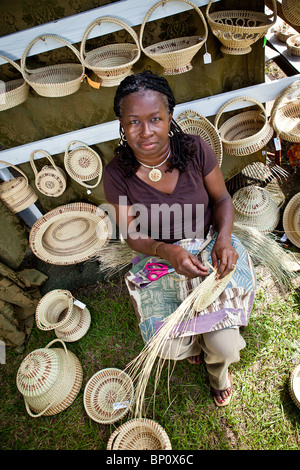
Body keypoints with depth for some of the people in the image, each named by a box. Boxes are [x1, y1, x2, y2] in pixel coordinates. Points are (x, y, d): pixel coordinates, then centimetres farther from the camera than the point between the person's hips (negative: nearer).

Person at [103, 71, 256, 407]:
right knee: (172, 348, -8)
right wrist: (168, 251, -27)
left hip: (210, 249, 0)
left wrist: (224, 236, -21)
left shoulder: (195, 149, -15)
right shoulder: (117, 174, -16)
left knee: (225, 346, -10)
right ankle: (193, 341, 36)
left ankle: (217, 367, 34)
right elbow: (132, 234, -8)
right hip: (159, 258, 1)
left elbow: (222, 198, -2)